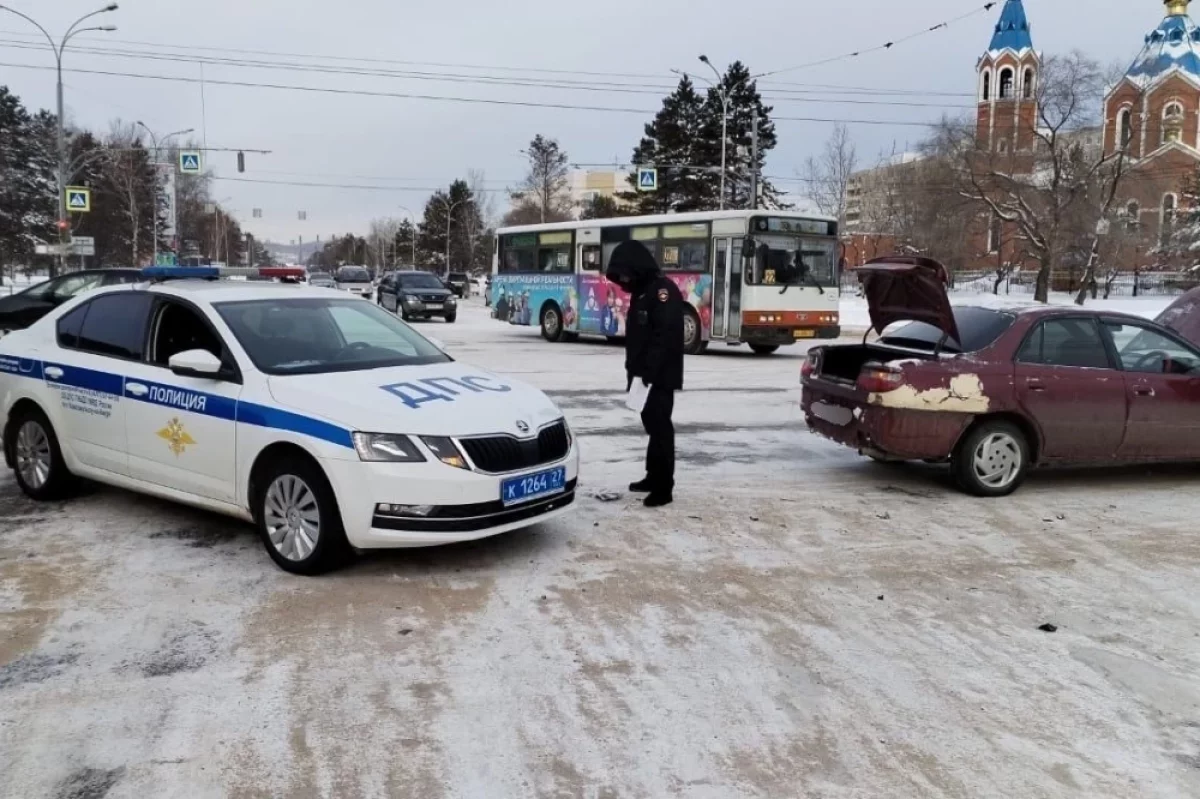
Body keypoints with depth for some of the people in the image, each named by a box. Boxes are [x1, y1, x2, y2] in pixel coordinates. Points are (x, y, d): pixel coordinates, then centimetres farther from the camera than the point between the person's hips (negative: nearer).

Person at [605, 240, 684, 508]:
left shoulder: (662, 289, -14)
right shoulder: (640, 292, 16)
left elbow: (665, 337, -22)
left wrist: (646, 373, -25)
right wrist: (633, 370, 14)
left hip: (661, 375, -9)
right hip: (646, 374, 9)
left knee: (661, 427, -8)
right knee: (652, 425, 15)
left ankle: (664, 487, -5)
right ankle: (653, 477, 24)